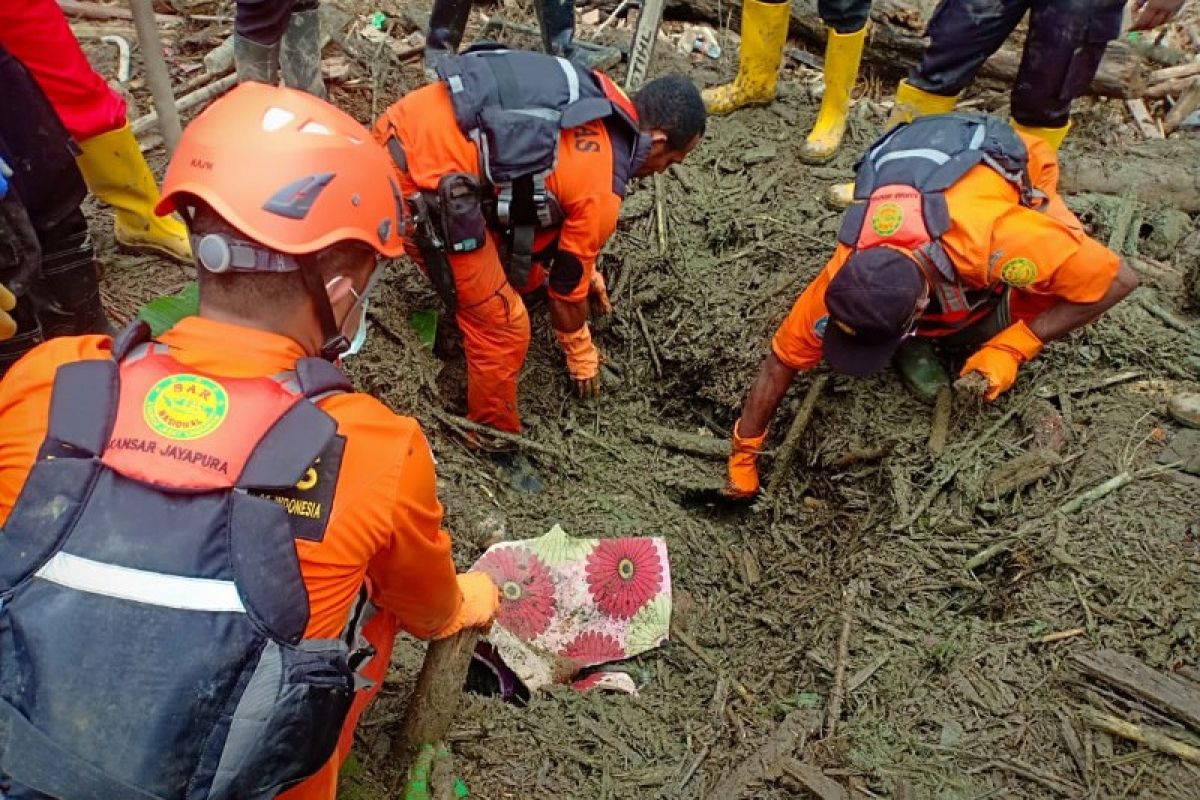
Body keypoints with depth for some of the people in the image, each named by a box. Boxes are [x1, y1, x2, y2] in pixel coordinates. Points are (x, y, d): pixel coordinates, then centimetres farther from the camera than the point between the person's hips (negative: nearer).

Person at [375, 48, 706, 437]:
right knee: (502, 327, 4)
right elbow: (566, 287, 4)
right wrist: (582, 357, 23)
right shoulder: (600, 192, -11)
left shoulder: (600, 99, 12)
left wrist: (586, 265, 41)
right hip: (418, 181, -9)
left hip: (403, 128, 9)